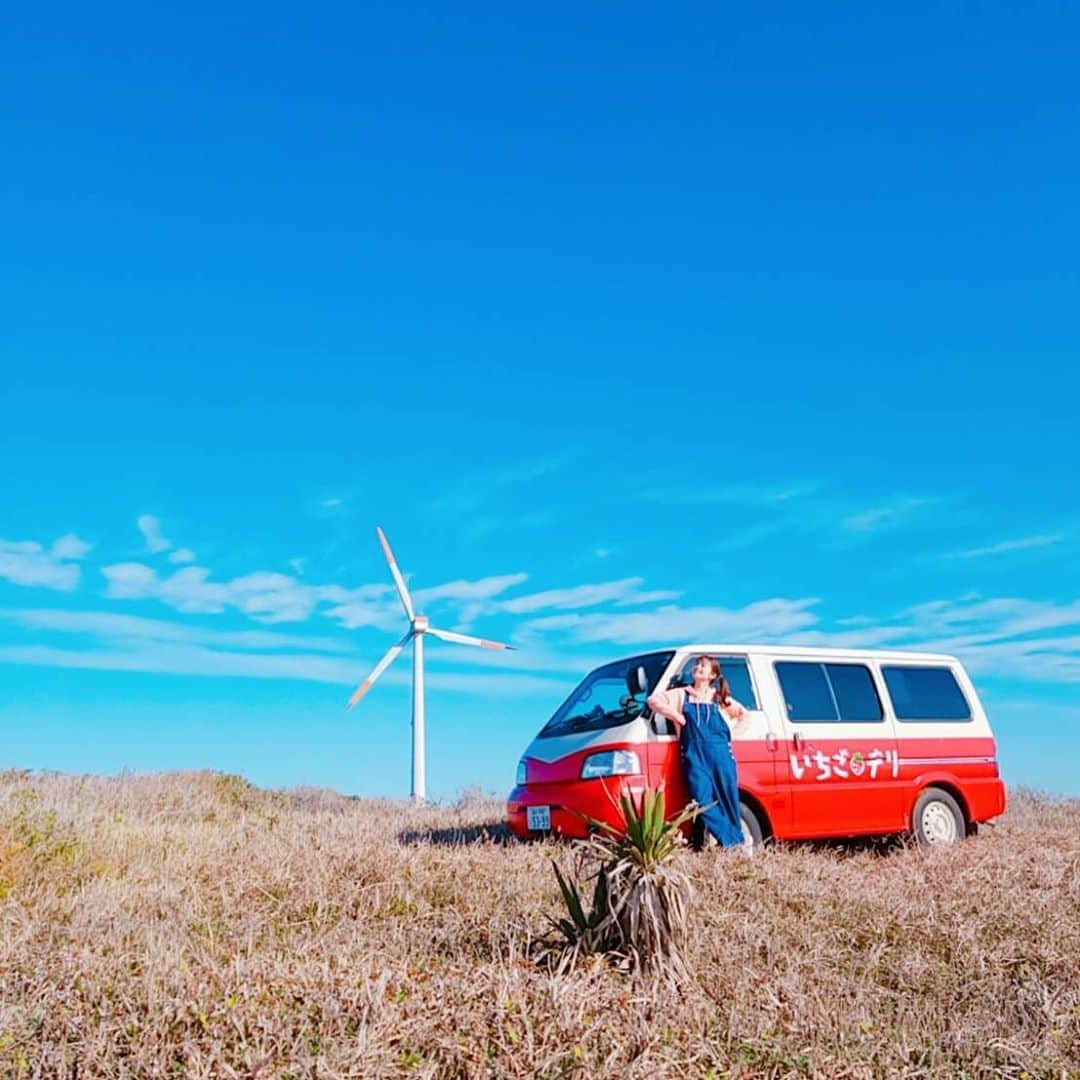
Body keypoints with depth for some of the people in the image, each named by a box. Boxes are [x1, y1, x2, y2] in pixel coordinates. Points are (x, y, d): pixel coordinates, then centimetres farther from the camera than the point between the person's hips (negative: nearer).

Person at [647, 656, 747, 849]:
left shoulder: (720, 698, 16)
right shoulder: (681, 695, 15)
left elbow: (743, 713, 26)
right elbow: (654, 699, 10)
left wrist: (728, 728, 15)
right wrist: (676, 716, 1)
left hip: (721, 755, 1)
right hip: (694, 757, 0)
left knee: (729, 801, -2)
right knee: (703, 802, -13)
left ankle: (737, 845, 6)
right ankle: (732, 844, -7)